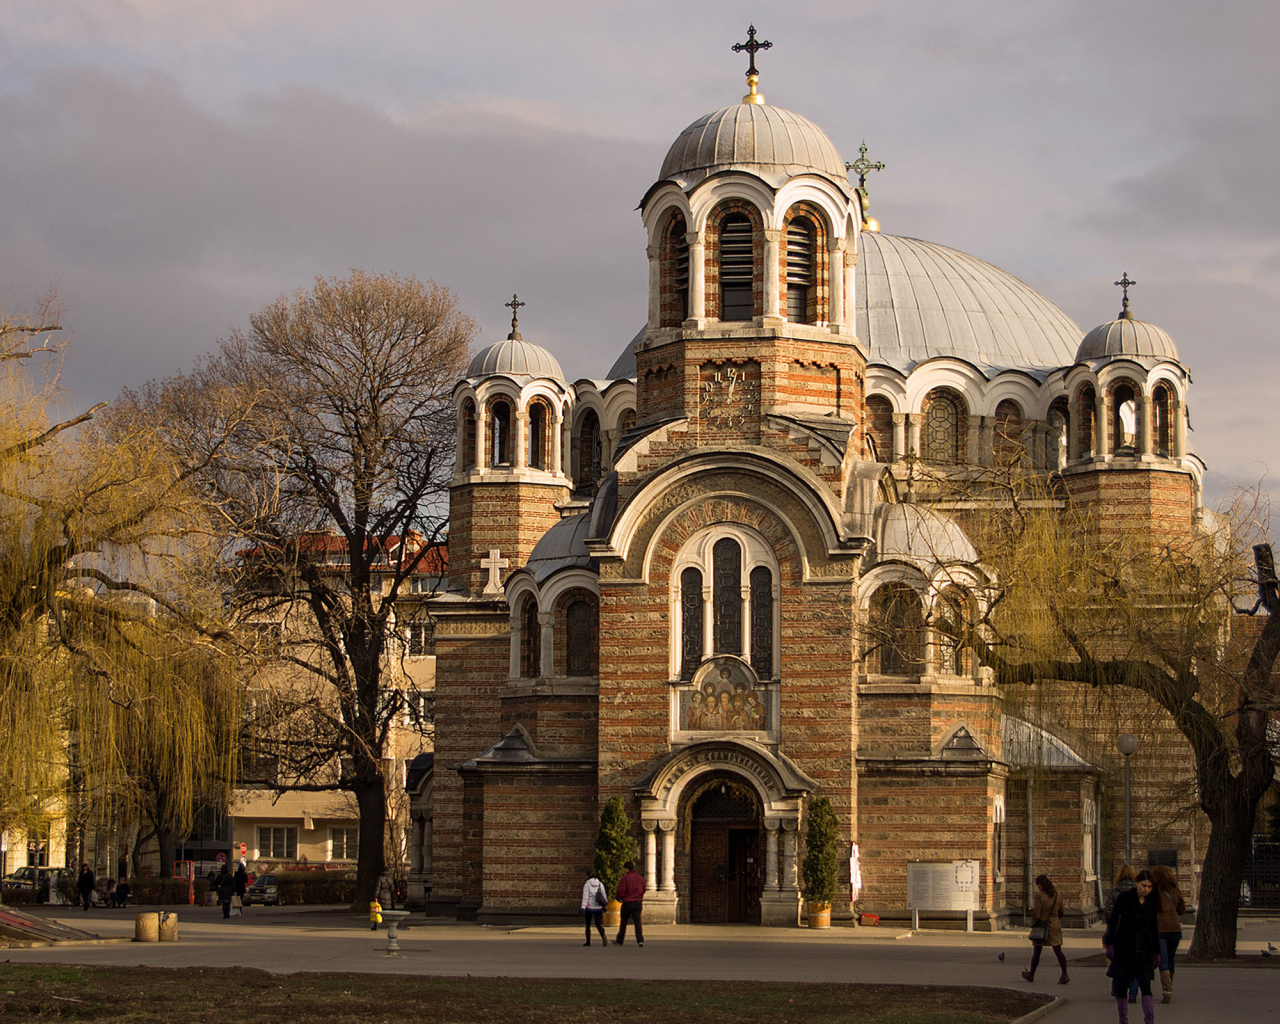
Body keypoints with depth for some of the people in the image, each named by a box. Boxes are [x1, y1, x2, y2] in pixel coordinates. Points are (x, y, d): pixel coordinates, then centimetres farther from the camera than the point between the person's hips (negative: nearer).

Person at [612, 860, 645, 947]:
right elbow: (643, 891, 16)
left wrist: (617, 898, 5)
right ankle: (640, 940, -13)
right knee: (637, 922, 0)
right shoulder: (640, 878, 6)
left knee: (623, 923, 10)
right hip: (638, 902, 4)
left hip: (627, 902, -4)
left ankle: (620, 940, 20)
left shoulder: (625, 878, -12)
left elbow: (621, 891, -15)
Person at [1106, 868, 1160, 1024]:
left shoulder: (1152, 903, 3)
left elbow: (1154, 928, 12)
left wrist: (1156, 951, 11)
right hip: (1124, 948, -2)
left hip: (1144, 949, 2)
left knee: (1145, 986, -9)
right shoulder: (1124, 898, -7)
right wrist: (1110, 945, -11)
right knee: (1121, 985, 5)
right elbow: (1112, 922, -4)